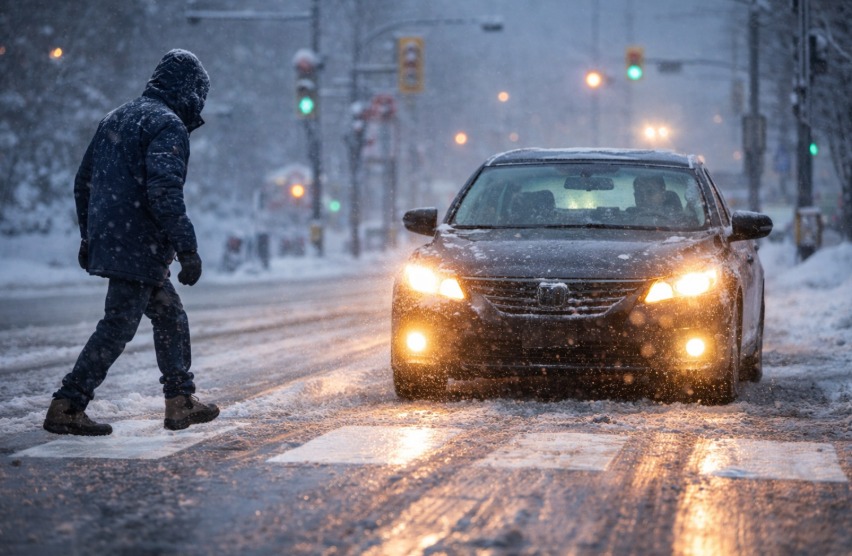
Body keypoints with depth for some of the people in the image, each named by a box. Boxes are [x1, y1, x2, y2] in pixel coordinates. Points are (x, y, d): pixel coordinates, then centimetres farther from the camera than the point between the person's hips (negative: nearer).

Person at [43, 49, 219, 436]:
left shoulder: (115, 119, 17)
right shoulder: (168, 126, -11)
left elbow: (83, 182, 21)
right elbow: (164, 191, -23)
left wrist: (88, 237, 28)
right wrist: (187, 248, -22)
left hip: (106, 241, 9)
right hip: (139, 248, -9)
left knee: (171, 316, 18)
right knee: (118, 327, -6)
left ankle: (181, 402, 21)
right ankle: (66, 408, -5)